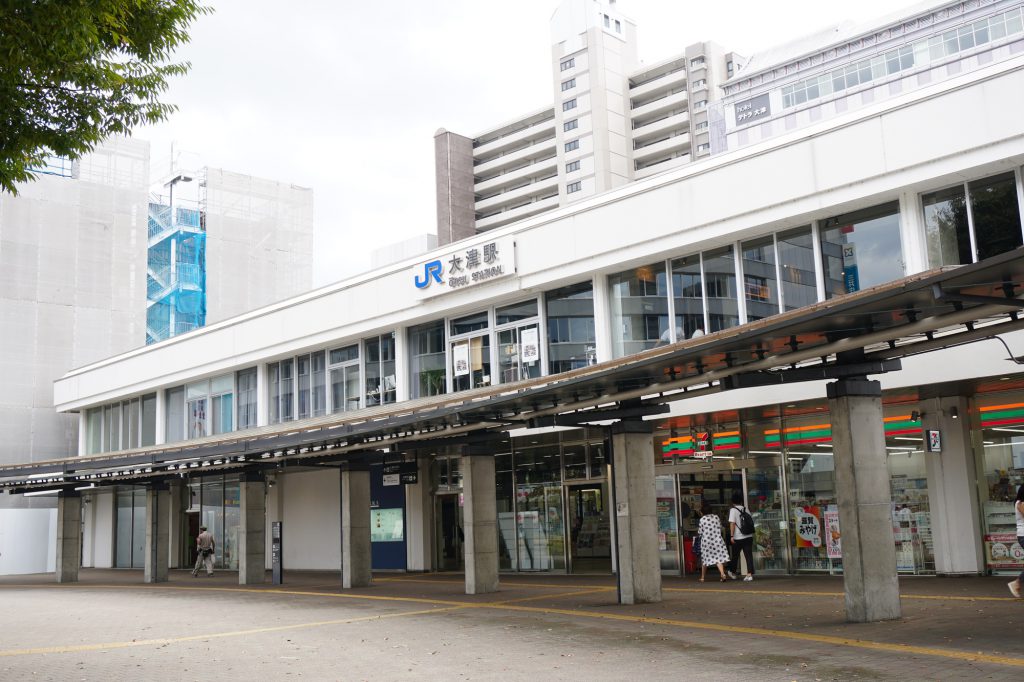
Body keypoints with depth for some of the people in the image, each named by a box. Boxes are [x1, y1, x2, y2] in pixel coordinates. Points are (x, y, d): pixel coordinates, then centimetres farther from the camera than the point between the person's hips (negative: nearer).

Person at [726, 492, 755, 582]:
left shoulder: (733, 510, -6)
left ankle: (733, 572, 29)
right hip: (749, 536, 4)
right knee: (749, 555, 1)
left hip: (738, 537, -4)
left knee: (735, 555, 13)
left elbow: (732, 523, -14)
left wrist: (731, 536, -14)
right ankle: (749, 574, -8)